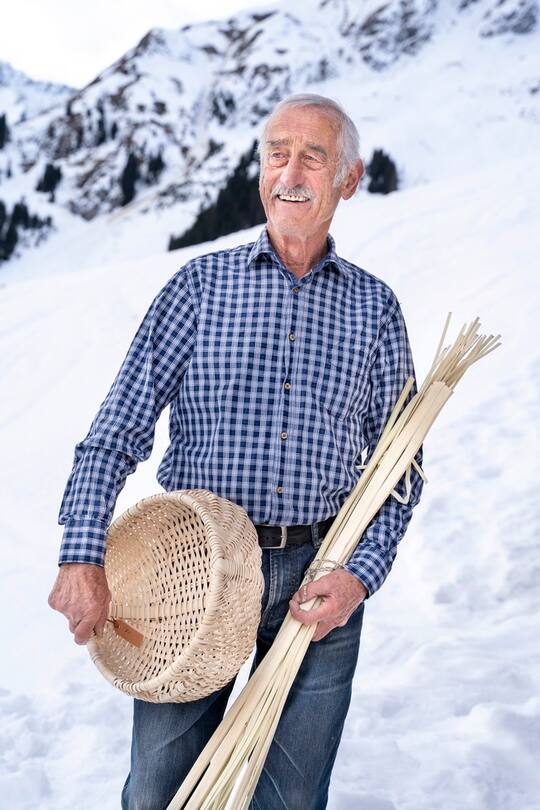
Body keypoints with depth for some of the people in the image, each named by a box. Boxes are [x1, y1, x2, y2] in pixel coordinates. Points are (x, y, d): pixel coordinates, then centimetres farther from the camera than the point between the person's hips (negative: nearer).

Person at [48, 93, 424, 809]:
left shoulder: (374, 307, 7)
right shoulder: (201, 285, 3)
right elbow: (117, 432, -3)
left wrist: (362, 575, -9)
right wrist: (83, 559, -17)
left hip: (320, 573, 1)